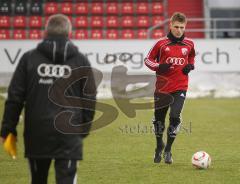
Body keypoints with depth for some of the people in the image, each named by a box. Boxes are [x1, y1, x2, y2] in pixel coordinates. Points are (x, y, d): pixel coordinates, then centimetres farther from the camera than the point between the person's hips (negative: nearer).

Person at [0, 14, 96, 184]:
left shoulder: (29, 58, 2)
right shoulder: (81, 61, 3)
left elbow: (15, 97, 1)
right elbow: (89, 98, 7)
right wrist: (84, 128, 19)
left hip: (37, 133, 1)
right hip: (69, 133, -1)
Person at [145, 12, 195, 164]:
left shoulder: (189, 44, 4)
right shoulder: (161, 43, -3)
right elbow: (148, 59, 4)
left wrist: (190, 66, 1)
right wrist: (159, 67, -15)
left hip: (180, 87, 0)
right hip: (162, 87, 0)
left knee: (175, 116, -18)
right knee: (158, 119, 8)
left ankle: (168, 150, -2)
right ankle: (159, 146, 36)